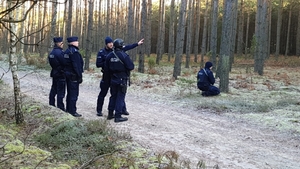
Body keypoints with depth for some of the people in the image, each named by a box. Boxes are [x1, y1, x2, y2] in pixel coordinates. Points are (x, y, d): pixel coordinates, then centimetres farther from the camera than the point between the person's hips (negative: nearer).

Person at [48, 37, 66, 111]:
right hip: (61, 74, -9)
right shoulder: (59, 52, -18)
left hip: (54, 73, 9)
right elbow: (64, 63, -19)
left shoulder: (52, 52, 10)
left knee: (53, 90, 16)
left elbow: (51, 63, 14)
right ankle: (60, 108, -3)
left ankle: (51, 105, 24)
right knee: (60, 92, -5)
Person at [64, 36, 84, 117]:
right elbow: (77, 66, -20)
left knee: (69, 93, 18)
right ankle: (72, 111, -1)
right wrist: (80, 76, -16)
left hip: (68, 75, 10)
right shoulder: (74, 52, -17)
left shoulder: (66, 51, 12)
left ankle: (68, 110, 26)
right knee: (74, 94, -4)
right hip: (74, 76, -10)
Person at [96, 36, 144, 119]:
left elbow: (127, 47, 5)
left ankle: (123, 109, 17)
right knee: (103, 93, 6)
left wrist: (137, 43, 4)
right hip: (106, 76, -3)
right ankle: (99, 111, 18)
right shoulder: (101, 52, -6)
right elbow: (98, 64, -9)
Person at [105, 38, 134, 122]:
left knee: (113, 96, 19)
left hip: (113, 80, 6)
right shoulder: (124, 55, -17)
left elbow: (106, 69, 5)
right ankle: (118, 116, 0)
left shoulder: (109, 56, 1)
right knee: (120, 98, -1)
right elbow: (131, 67, -18)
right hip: (122, 80, -6)